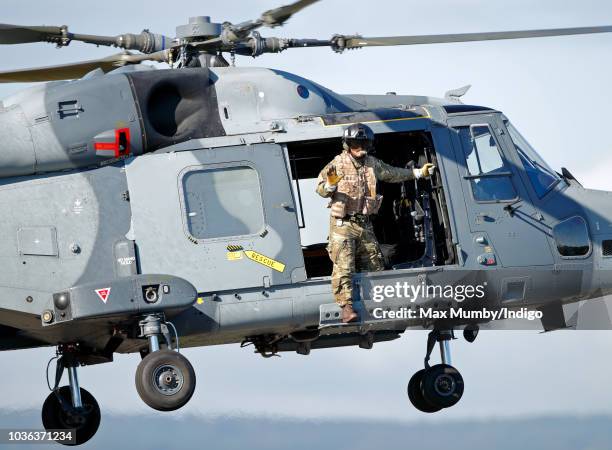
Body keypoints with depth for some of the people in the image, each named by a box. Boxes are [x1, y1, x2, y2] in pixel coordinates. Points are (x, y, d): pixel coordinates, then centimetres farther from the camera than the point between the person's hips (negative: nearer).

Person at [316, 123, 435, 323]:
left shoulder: (373, 164, 11)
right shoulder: (339, 164, -6)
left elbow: (393, 173, 29)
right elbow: (320, 189, -5)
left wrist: (419, 173, 35)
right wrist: (330, 185, -28)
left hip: (365, 224, 6)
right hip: (343, 224, -6)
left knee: (374, 266, 9)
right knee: (344, 266, -17)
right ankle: (346, 306, -23)